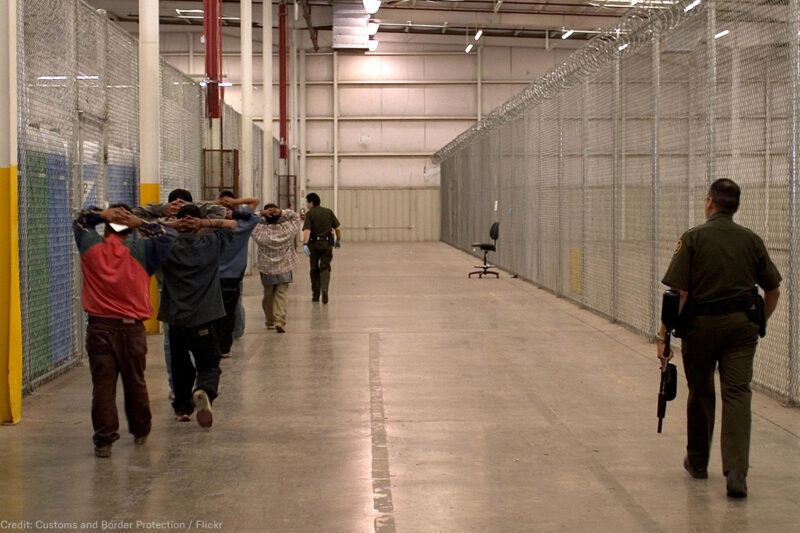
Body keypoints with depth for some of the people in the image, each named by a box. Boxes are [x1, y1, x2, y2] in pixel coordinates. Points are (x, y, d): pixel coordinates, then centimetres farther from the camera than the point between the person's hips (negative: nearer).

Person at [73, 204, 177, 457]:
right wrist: (141, 224, 2)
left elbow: (79, 222, 20)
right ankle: (140, 432, 30)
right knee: (135, 383, 15)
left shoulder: (91, 247, 1)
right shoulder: (140, 251, -4)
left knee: (103, 385, 1)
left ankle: (104, 440, -1)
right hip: (131, 327, 0)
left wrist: (101, 214, 4)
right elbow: (169, 235, 7)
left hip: (98, 327, 0)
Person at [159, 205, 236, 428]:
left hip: (176, 320, 1)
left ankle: (182, 408, 26)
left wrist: (172, 225, -2)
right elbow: (232, 224, 12)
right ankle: (204, 391, -25)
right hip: (205, 321, -1)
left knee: (180, 367, 19)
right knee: (209, 365, 4)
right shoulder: (210, 244, -1)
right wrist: (205, 223, -1)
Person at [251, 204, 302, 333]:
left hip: (266, 270, 0)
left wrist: (261, 214, -16)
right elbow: (295, 216, 3)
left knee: (268, 295, 17)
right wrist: (283, 213, -13)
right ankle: (280, 321, -13)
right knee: (281, 294, 1)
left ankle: (270, 321, 30)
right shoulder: (287, 229, -13)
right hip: (284, 269, 0)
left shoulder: (260, 231, -16)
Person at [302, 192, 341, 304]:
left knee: (314, 269, 12)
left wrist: (305, 244, -26)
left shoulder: (309, 214, -6)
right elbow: (337, 228, 6)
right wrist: (338, 240, 19)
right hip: (327, 243, 1)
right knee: (325, 267, 4)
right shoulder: (329, 212, 4)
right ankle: (324, 290, -20)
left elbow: (307, 230, -19)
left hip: (314, 244, -1)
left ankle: (315, 295, 17)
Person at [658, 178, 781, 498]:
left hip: (700, 325, -1)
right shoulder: (752, 241, 5)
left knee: (700, 393, 14)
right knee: (737, 393, -2)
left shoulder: (693, 239, -6)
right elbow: (773, 291, 8)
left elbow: (679, 293, -11)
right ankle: (736, 472, -14)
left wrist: (664, 334, -6)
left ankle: (698, 462, 29)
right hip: (741, 326, 1)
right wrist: (759, 323, 24)